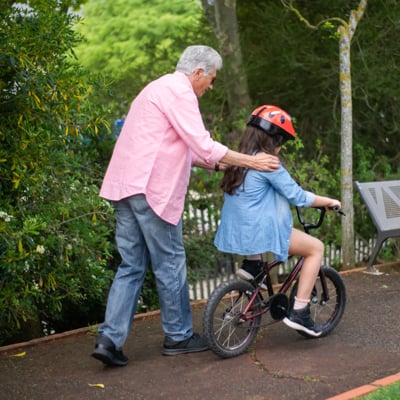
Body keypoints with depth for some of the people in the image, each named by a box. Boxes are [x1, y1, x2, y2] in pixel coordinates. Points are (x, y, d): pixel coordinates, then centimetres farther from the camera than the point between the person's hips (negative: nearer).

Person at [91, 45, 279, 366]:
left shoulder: (160, 88, 24)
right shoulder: (179, 91, -9)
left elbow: (183, 149, 28)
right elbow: (203, 146, -15)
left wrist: (217, 164, 22)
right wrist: (250, 161, -7)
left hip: (125, 187, 10)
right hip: (151, 189, -10)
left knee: (132, 265, 9)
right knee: (170, 264, 3)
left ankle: (109, 339, 4)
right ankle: (178, 337, 15)